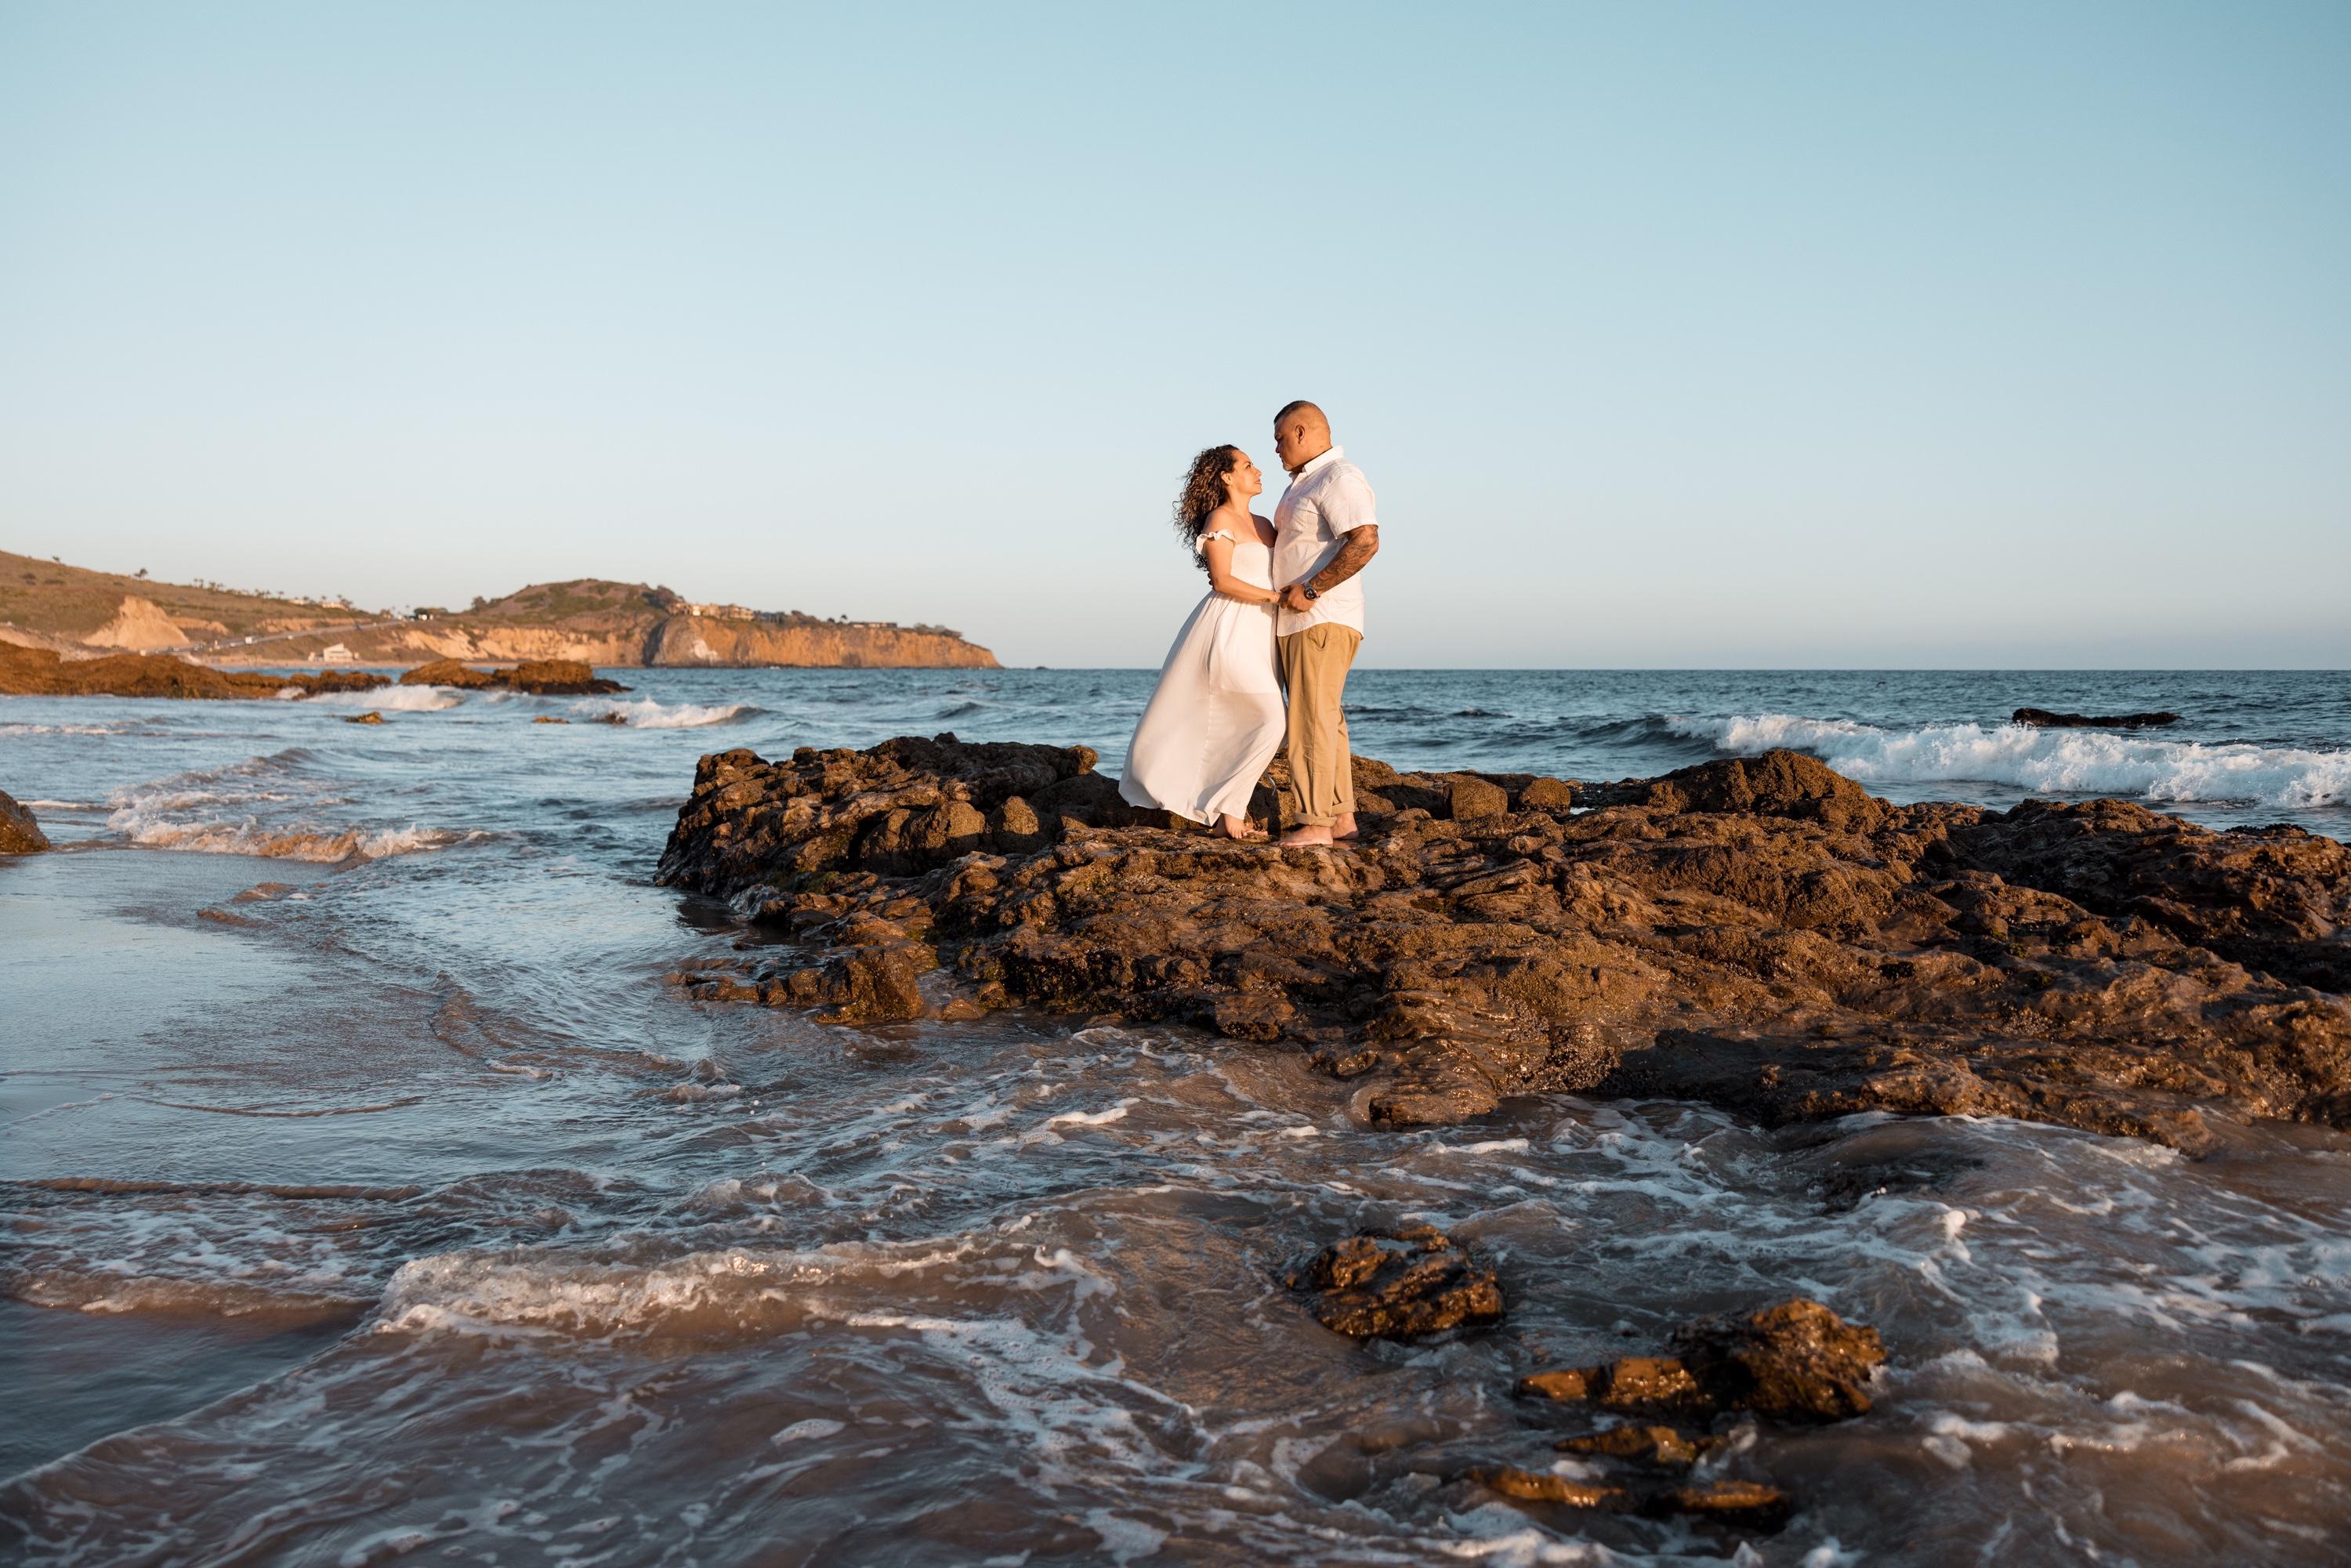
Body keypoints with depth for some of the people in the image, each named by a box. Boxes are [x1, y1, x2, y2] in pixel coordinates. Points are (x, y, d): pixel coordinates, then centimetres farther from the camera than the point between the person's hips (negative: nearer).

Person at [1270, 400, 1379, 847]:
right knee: (1324, 720, 10)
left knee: (1312, 718, -12)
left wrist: (1311, 590, -24)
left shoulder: (1339, 478, -12)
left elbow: (1365, 542, -25)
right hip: (1299, 621, 10)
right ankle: (1342, 818, 14)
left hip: (1323, 618, -10)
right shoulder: (1303, 482, 20)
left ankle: (1315, 823, -11)